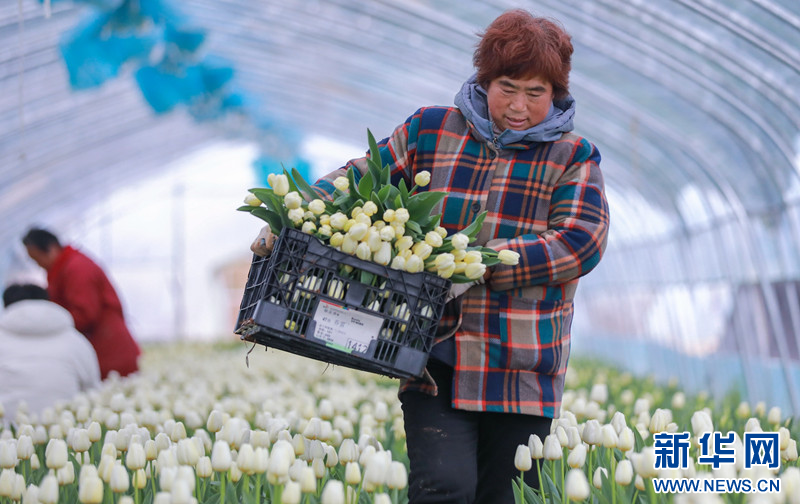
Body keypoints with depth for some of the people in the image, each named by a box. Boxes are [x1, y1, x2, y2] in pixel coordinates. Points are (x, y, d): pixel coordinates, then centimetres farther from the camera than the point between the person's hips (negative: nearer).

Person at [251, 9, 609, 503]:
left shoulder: (574, 158, 4)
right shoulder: (430, 130, 8)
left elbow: (581, 242, -9)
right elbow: (362, 178, 14)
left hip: (523, 370, 0)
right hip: (436, 355, 0)